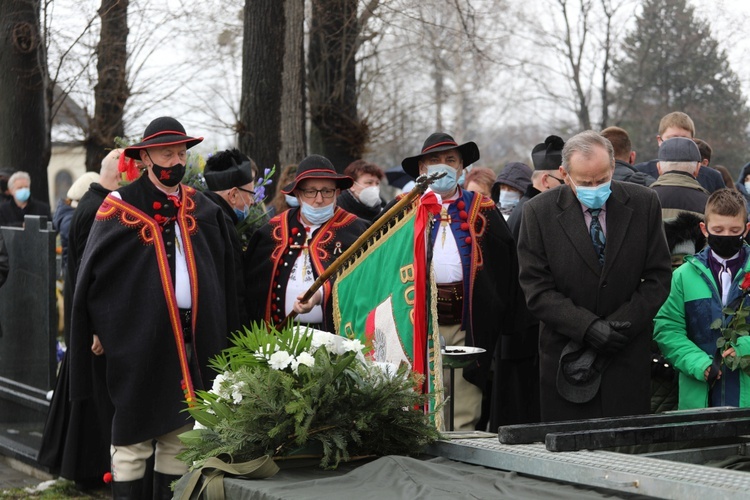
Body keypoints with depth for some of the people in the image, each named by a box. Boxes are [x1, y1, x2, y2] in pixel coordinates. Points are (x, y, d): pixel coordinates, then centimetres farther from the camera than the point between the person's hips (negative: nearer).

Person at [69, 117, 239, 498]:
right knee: (133, 438, 1)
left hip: (194, 337, 4)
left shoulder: (202, 209, 10)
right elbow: (92, 273, -2)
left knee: (179, 434, 11)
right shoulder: (121, 207, -3)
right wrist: (100, 330, -5)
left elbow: (224, 276, 12)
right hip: (141, 338, -4)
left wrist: (222, 335, 7)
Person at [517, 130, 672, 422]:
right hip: (565, 359, -1)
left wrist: (620, 325, -10)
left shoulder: (643, 204, 1)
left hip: (628, 359, 1)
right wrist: (589, 328, -16)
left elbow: (659, 277, 2)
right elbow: (537, 290, -6)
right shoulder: (539, 212, -4)